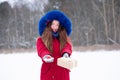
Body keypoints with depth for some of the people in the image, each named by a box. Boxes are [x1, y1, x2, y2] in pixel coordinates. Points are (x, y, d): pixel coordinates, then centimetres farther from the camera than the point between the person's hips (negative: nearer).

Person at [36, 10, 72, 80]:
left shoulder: (64, 39, 11)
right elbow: (41, 50, -12)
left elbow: (68, 47, -7)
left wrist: (66, 53, -31)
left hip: (62, 72, 2)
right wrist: (45, 56, -35)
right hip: (48, 72, -1)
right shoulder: (41, 40, 4)